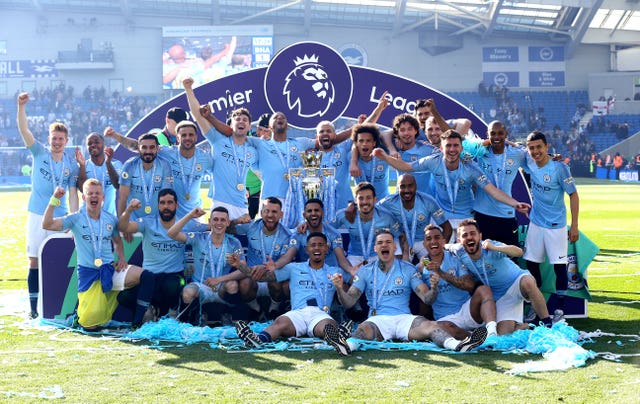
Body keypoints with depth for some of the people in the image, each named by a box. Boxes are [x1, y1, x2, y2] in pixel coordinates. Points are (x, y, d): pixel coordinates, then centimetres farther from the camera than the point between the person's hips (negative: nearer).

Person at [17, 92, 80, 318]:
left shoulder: (72, 165, 4)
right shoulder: (39, 153, 1)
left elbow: (73, 195, 5)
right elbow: (23, 129, -11)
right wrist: (21, 106, -25)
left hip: (60, 217, 1)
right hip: (37, 215, -1)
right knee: (34, 261, 0)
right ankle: (34, 307, 5)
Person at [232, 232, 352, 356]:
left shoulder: (335, 272, 27)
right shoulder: (294, 268, 27)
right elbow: (265, 276, 20)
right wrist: (240, 265, 10)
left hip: (321, 313, 0)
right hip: (297, 313, 0)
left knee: (330, 325, -38)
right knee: (281, 322, -35)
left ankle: (336, 339, -71)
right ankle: (258, 339, -63)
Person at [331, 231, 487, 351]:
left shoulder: (408, 269, 14)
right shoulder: (366, 271, 14)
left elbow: (426, 298, 6)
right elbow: (348, 302, 7)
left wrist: (433, 288, -18)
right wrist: (339, 288, -15)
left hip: (404, 318, 1)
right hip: (378, 319, -1)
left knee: (429, 325, -30)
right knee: (363, 329, -36)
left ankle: (457, 345, -55)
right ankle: (348, 345, -69)